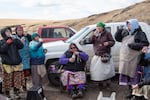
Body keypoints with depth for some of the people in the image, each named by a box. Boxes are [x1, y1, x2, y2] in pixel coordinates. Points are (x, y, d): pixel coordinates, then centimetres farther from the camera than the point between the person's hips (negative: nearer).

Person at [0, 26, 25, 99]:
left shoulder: (14, 40, 12)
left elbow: (21, 46, -2)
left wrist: (16, 40, -14)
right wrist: (7, 43, -17)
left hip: (17, 63, 3)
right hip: (7, 64, -3)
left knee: (17, 78, 6)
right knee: (7, 79, -1)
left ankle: (16, 92, 21)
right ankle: (7, 94, 13)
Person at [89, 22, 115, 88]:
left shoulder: (107, 34, -2)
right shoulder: (95, 34, 11)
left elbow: (113, 42, -1)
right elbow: (90, 41, 3)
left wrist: (108, 43, -22)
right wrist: (94, 35, -12)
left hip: (105, 55, -4)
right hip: (97, 56, 4)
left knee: (107, 69, -3)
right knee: (97, 70, 6)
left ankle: (108, 81, 14)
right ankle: (100, 81, 22)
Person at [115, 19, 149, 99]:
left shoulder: (140, 34, -5)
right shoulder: (126, 33, 14)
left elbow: (145, 44, -14)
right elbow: (117, 38, 18)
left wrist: (133, 45, -22)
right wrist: (119, 31, 0)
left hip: (134, 59, -7)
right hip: (125, 59, 7)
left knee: (134, 76, -4)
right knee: (127, 75, 13)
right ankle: (131, 92, 26)